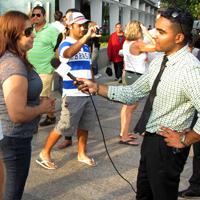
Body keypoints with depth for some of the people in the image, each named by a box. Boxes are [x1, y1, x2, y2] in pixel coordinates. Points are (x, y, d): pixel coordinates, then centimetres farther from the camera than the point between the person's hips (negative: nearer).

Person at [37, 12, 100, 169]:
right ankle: (45, 153, 13)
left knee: (84, 126, 14)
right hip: (73, 94, -7)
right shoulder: (65, 45, -7)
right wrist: (86, 37, -43)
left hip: (88, 93, 7)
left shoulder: (86, 47, 15)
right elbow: (69, 52, -33)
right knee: (65, 127, -4)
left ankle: (82, 154, 29)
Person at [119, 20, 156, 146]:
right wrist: (147, 33, -14)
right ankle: (125, 137, 3)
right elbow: (157, 46, -23)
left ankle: (124, 132, 27)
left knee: (127, 106, 16)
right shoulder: (137, 44, -20)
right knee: (130, 108, -3)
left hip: (127, 74, 9)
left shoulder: (127, 42, 7)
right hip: (136, 77, -9)